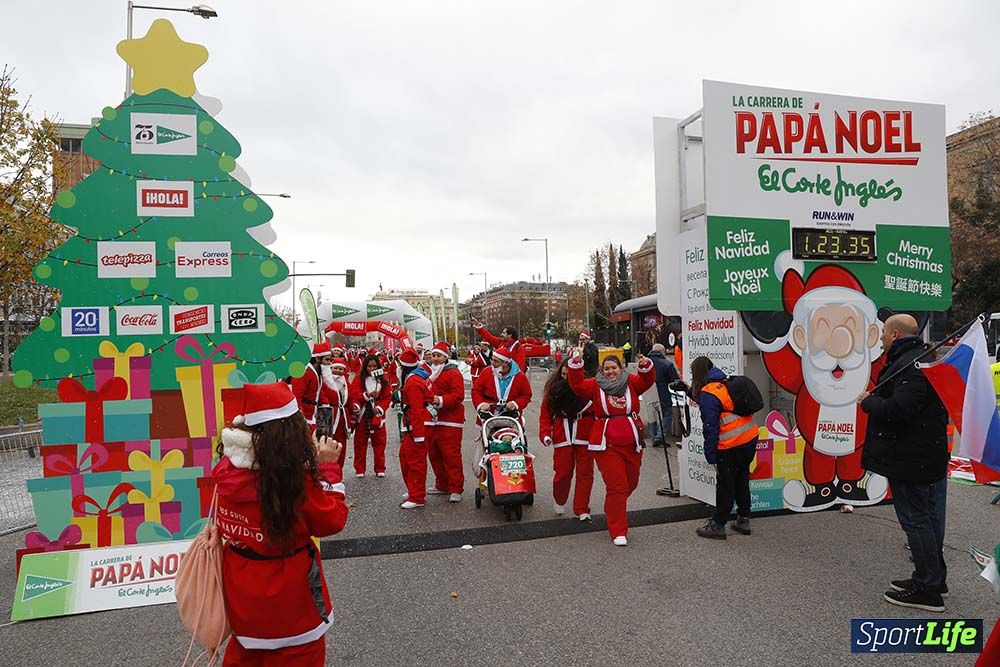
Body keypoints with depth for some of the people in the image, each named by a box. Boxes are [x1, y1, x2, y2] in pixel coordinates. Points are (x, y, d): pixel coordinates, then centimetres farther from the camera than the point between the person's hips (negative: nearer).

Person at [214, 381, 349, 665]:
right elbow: (332, 522, -15)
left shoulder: (229, 465, -11)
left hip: (241, 586, 6)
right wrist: (327, 466, -10)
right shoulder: (295, 475, -27)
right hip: (286, 594, -6)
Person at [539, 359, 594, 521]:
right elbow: (545, 415, 2)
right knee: (562, 473, 7)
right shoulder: (554, 390, 1)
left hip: (584, 438, -1)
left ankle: (581, 510, 14)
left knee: (585, 473, 3)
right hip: (563, 439, 1)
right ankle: (560, 502, 34)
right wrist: (545, 434, -9)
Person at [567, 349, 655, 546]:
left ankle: (613, 510, 44)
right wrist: (576, 363, -23)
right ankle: (618, 531, 2)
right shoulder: (596, 386, 2)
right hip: (607, 445, -3)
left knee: (631, 483, 16)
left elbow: (647, 380, -9)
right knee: (617, 486, -6)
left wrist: (645, 366, -29)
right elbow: (577, 385, -11)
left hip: (632, 443, 3)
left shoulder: (631, 382, 6)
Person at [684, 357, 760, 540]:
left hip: (731, 446, -8)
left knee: (725, 485, 3)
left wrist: (711, 455, -12)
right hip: (750, 438, 8)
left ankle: (717, 525, 15)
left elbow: (710, 427, -17)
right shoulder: (726, 383, 10)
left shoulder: (707, 394, -16)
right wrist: (690, 391, 25)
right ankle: (743, 520, 30)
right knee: (741, 480, 19)